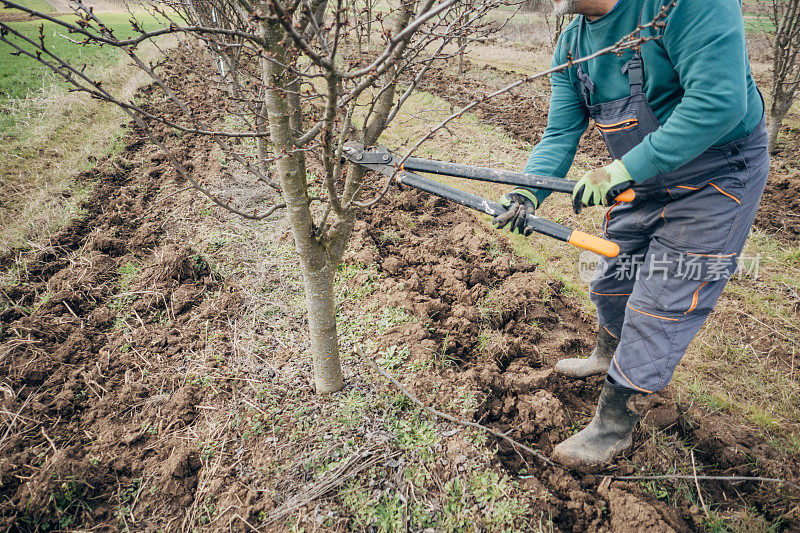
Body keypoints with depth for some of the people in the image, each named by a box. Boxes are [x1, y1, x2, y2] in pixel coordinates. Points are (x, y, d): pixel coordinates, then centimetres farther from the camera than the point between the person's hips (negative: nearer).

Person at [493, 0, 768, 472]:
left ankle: (613, 429, 14)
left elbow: (719, 102, -34)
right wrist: (528, 191, -21)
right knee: (612, 283, 20)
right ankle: (609, 356, 51)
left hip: (716, 182, -7)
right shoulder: (573, 44, -2)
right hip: (642, 182, 7)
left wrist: (625, 169, -34)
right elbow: (561, 132, -5)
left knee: (657, 310, -3)